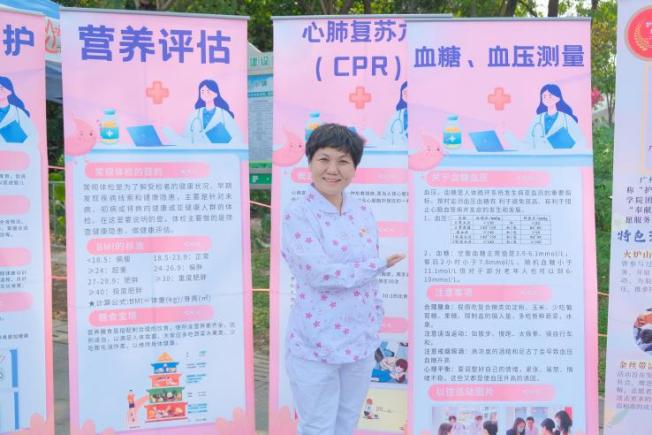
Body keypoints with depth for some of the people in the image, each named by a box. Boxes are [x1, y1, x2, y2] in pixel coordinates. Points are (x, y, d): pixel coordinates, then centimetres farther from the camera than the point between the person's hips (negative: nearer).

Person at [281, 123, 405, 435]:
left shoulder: (363, 213, 6)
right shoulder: (298, 214, -13)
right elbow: (320, 273, -24)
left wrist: (374, 328, 13)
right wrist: (378, 266, -12)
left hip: (360, 342, 6)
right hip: (315, 346, -6)